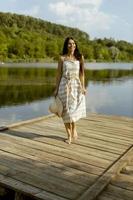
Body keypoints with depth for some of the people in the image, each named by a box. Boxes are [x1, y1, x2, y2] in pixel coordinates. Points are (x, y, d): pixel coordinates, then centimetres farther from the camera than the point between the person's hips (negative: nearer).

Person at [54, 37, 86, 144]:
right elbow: (59, 74, 3)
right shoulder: (62, 58, 0)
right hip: (65, 85, 0)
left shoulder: (80, 57, 3)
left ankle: (73, 129, 22)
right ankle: (69, 135, 16)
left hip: (76, 85, 0)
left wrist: (83, 87, -1)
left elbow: (82, 73, 5)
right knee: (66, 111, 3)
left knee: (73, 110, -5)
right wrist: (56, 88, 1)